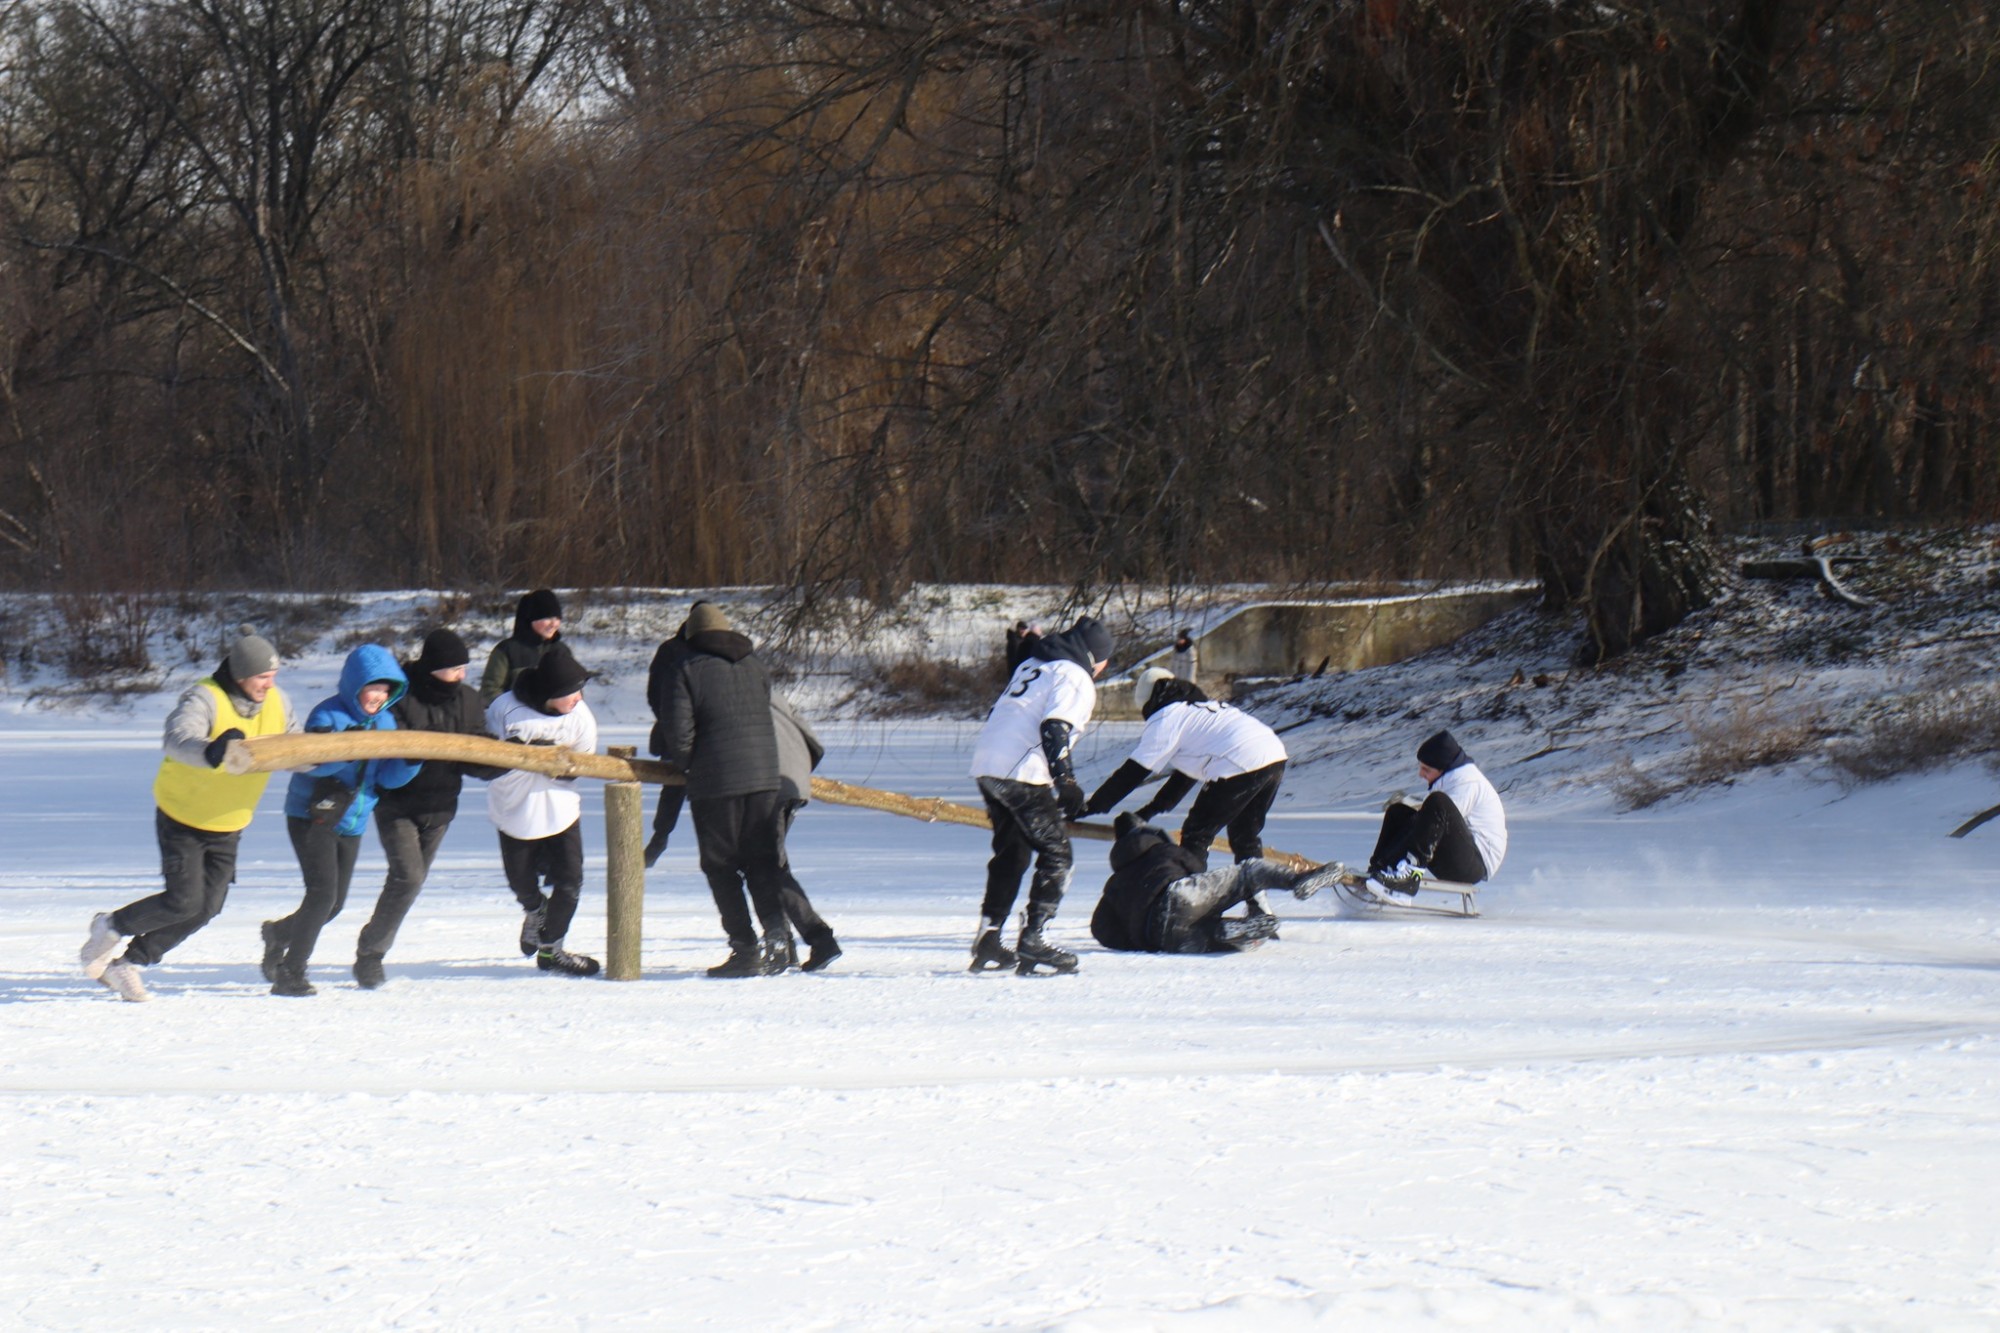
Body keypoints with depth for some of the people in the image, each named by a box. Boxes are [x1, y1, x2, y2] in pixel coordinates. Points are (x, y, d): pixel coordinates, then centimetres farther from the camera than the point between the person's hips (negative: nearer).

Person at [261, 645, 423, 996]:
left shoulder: (384, 721, 6)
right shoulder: (328, 715, -15)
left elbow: (387, 777, 1)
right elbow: (311, 762, -30)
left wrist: (411, 761, -19)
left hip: (351, 823, 7)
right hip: (311, 818, -7)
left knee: (335, 903, 11)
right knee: (323, 894, -18)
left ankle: (279, 934, 38)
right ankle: (290, 974, -10)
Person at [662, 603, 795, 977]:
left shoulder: (686, 671, -2)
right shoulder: (754, 666, 14)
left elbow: (680, 734, -8)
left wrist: (686, 764, 12)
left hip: (714, 782, -4)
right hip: (765, 776, 4)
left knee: (721, 867, 5)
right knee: (763, 862, 10)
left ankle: (745, 947, -3)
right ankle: (777, 932, -11)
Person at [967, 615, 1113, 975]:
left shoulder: (1031, 665, 23)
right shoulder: (1076, 678, -3)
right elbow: (1055, 729, -17)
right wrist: (1066, 782, -20)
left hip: (986, 766, 9)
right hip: (1023, 774, -9)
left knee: (1010, 853, 20)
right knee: (1055, 854, -3)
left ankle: (987, 943, 19)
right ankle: (1032, 941, -12)